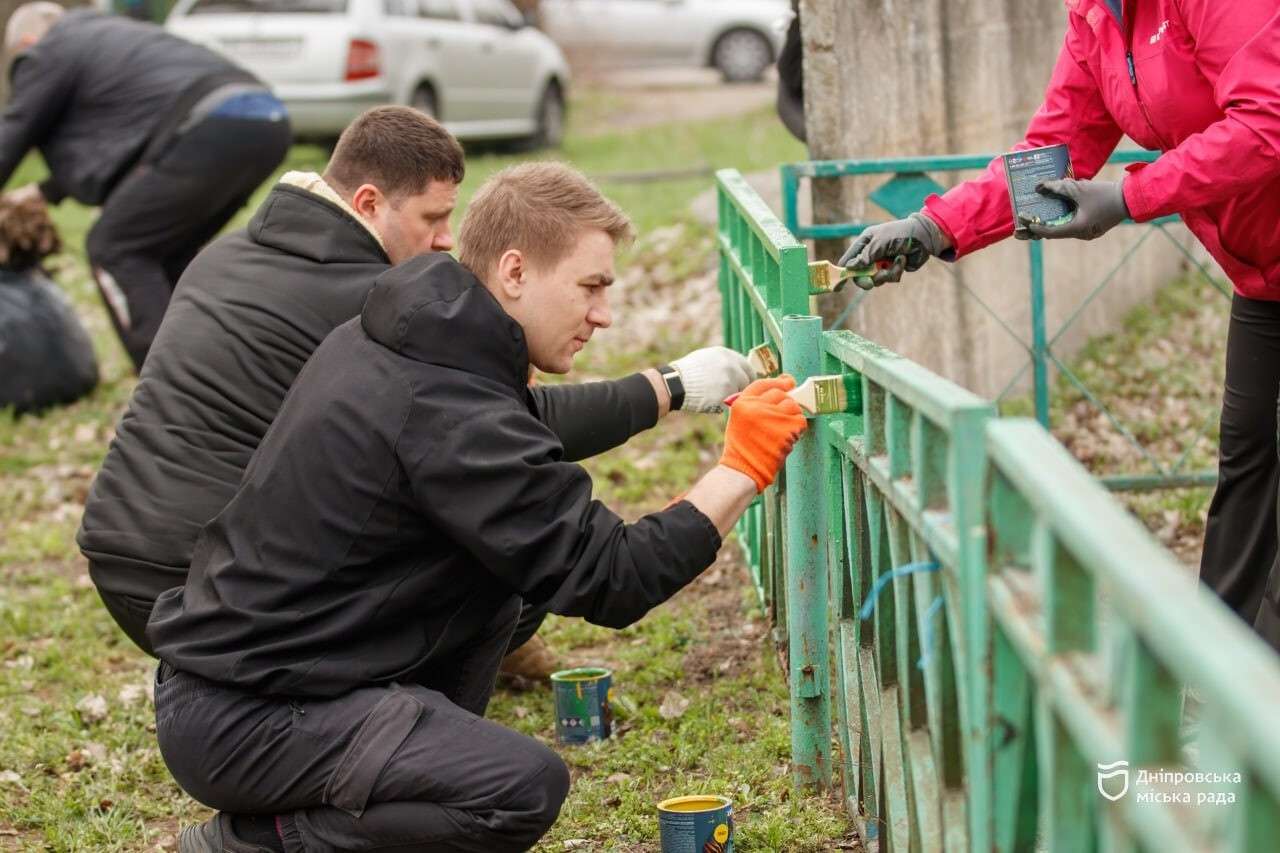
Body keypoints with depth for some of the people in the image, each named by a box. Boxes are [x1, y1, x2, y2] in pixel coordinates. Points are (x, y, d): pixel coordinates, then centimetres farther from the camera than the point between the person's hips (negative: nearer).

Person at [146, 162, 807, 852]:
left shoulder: (385, 342, 8)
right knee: (527, 787, -24)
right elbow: (611, 582, -20)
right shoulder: (453, 416, -22)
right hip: (239, 720, -10)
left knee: (494, 589, 18)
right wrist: (741, 470, -12)